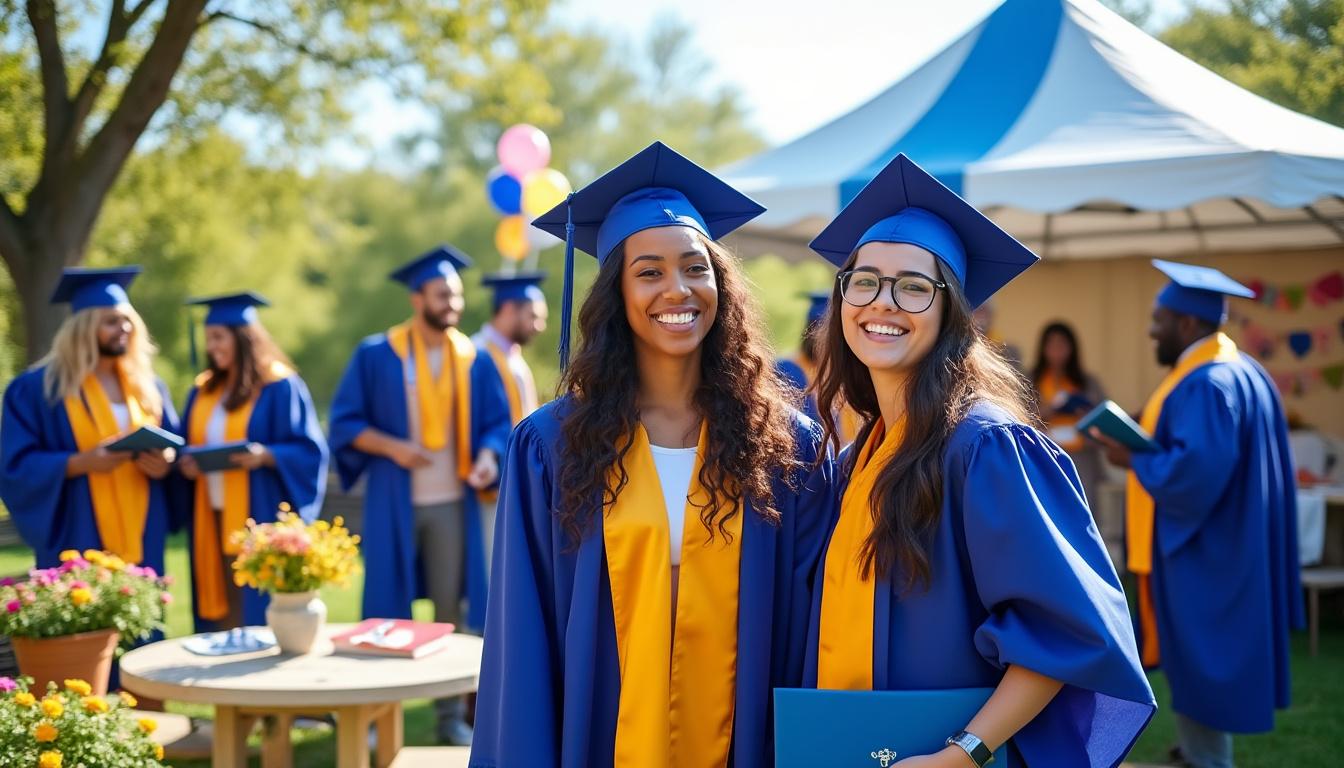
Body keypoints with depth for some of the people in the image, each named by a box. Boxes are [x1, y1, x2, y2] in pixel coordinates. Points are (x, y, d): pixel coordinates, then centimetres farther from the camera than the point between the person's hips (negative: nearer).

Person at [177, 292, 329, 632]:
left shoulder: (281, 387, -6)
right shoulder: (203, 390, 13)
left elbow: (309, 451, -9)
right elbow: (188, 446, 17)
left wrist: (266, 455, -25)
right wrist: (185, 463, -5)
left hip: (259, 520, -6)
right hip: (211, 520, 6)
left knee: (257, 613, -5)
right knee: (218, 612, 6)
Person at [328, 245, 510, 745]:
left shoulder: (472, 358, 4)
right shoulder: (375, 355, -3)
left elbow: (495, 421, 7)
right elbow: (345, 422, -2)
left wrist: (486, 456, -14)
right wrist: (392, 447, -17)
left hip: (453, 501, 2)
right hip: (394, 502, -2)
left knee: (451, 607, 5)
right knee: (388, 609, 3)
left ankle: (451, 713, 14)